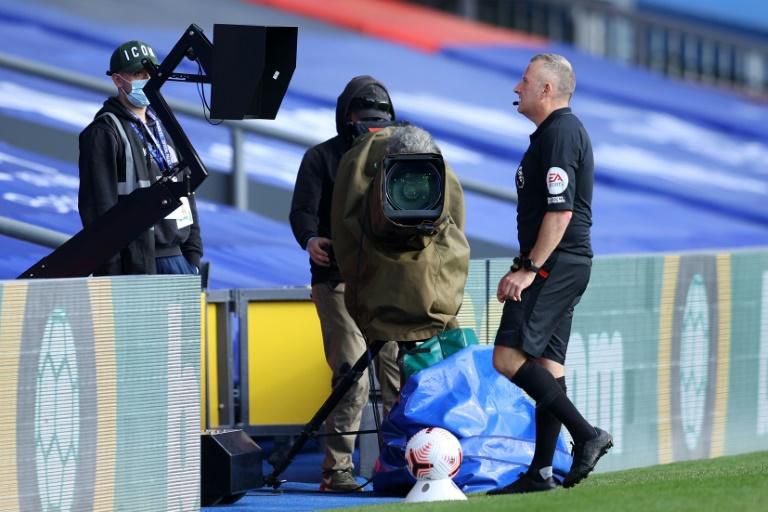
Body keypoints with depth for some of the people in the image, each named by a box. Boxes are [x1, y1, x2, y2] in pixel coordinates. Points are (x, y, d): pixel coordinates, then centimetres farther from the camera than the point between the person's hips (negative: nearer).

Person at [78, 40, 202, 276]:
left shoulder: (162, 128, 20)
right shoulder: (104, 132, -5)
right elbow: (99, 205, -11)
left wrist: (193, 254, 14)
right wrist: (111, 271, -17)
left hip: (176, 259, 8)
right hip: (135, 263, -8)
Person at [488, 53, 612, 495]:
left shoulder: (560, 133, -14)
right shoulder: (558, 130, 19)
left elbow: (561, 211, -21)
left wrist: (530, 269, -21)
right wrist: (523, 266, 25)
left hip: (555, 264, -11)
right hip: (561, 265, 11)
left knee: (509, 357, -14)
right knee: (547, 363, 9)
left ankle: (586, 434, -15)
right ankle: (541, 472, 9)